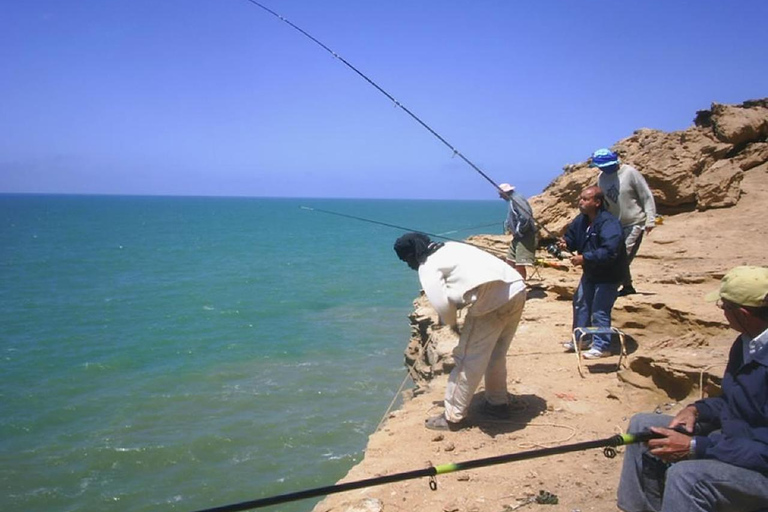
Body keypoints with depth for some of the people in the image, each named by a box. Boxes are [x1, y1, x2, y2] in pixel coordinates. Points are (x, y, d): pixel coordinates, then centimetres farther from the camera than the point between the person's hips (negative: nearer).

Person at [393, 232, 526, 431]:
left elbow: (441, 303, -14)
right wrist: (452, 310, 19)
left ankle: (453, 417, 13)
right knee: (496, 354, 25)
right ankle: (498, 402, 39)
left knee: (468, 360, 3)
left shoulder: (427, 267, -2)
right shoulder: (450, 247, 23)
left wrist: (452, 324, 5)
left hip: (492, 299, -9)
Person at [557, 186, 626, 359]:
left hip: (608, 275, -9)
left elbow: (609, 251, -37)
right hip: (590, 272, 9)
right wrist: (566, 243, -13)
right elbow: (572, 236, 12)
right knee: (580, 303, 14)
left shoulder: (608, 223, -29)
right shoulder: (581, 220, -1)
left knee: (600, 310, -9)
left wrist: (584, 258, -36)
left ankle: (602, 346, 3)